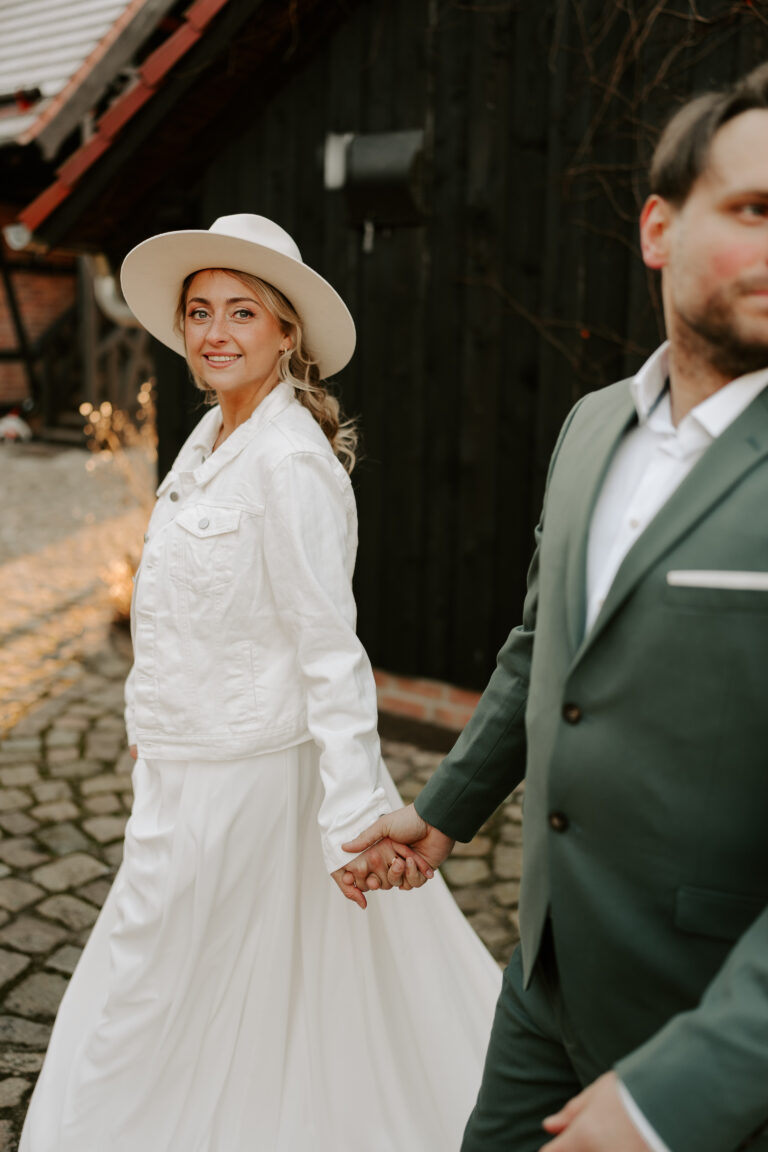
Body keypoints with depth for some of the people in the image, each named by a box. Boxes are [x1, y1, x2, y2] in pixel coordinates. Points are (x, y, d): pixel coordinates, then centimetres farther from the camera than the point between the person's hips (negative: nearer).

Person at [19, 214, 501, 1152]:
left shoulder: (291, 461, -21)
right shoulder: (212, 437, 7)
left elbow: (331, 649, -23)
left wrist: (356, 818, -24)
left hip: (239, 776, -9)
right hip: (193, 761, 9)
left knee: (147, 1010, 8)